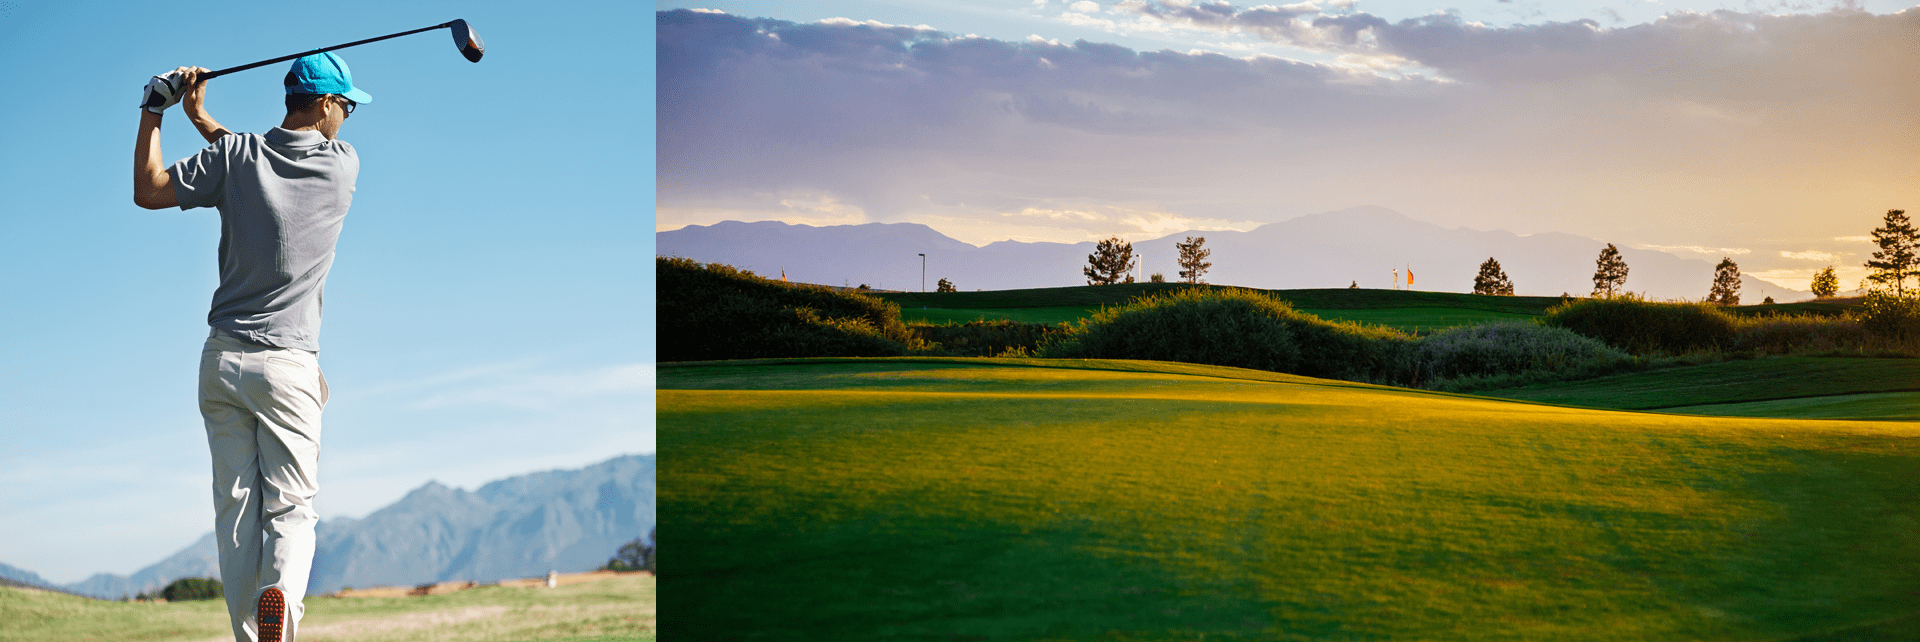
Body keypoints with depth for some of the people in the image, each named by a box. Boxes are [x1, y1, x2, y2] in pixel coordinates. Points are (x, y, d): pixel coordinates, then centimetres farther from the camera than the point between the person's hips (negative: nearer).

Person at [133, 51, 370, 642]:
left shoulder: (235, 156, -1)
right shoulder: (343, 165, -1)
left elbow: (148, 191, 5)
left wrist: (153, 111, 14)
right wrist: (201, 117, 19)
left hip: (221, 361, 2)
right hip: (287, 365, -2)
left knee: (236, 510, 6)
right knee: (291, 506, 0)